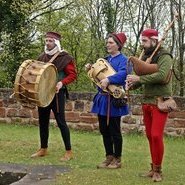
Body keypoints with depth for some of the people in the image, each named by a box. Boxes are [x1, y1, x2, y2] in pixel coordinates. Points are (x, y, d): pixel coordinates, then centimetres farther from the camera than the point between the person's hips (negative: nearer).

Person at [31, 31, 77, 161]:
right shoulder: (42, 57, 11)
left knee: (60, 121, -7)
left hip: (57, 93, -7)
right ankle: (43, 149, 24)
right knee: (43, 121, 11)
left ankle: (69, 152, 0)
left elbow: (73, 74, -11)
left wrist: (62, 83, -27)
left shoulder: (65, 57, -8)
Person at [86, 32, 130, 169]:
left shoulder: (123, 59, -8)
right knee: (104, 130, 12)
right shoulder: (106, 59, 16)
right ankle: (109, 157, 23)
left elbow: (123, 73, -27)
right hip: (102, 99, 8)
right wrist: (92, 69, 4)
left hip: (114, 100, -8)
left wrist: (108, 80, -39)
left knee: (114, 131, 1)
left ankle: (117, 159, 13)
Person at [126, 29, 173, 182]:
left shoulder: (164, 56, -8)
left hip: (160, 102, -7)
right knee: (150, 136, 9)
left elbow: (161, 75, -25)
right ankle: (153, 168, 17)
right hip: (147, 102, 7)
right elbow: (141, 78, 13)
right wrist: (132, 84, -9)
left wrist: (139, 78, -22)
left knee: (156, 135, -11)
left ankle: (158, 170, 0)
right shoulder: (145, 57, 14)